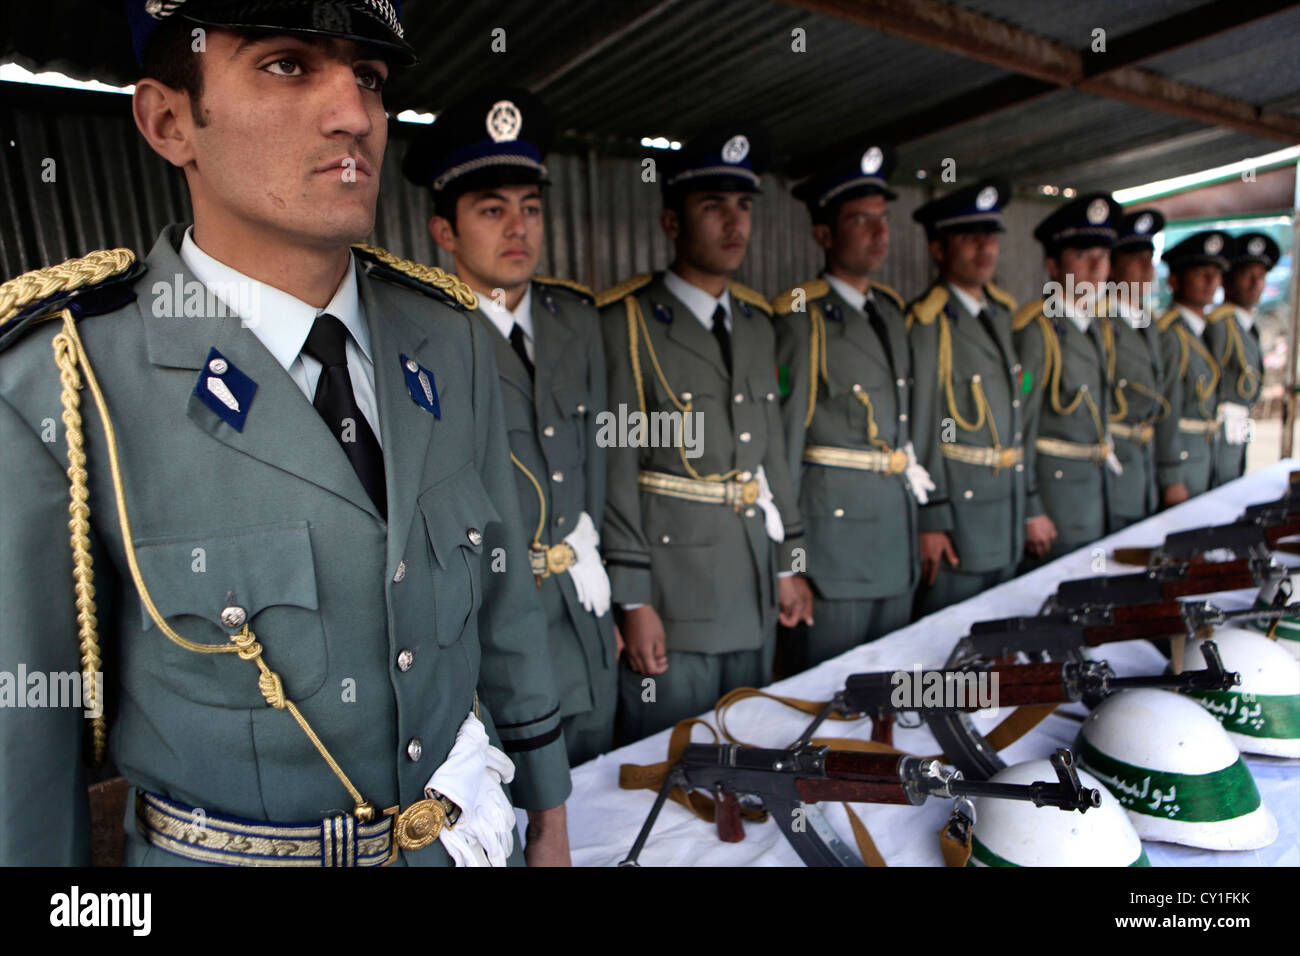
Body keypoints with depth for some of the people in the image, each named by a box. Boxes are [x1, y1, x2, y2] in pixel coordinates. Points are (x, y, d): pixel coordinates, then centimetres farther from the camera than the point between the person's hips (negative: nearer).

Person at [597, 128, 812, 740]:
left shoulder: (757, 323, 12)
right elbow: (615, 470, -13)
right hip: (670, 605, -6)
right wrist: (633, 602, -14)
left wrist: (787, 563, 13)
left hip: (755, 603, 7)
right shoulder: (627, 323, -9)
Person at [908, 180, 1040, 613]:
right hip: (956, 514, -8)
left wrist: (1031, 505, 17)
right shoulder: (926, 322, -12)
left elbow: (1015, 422, 16)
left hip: (1007, 525, 8)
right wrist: (928, 521, -17)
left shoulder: (1000, 313, 13)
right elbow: (918, 427, -15)